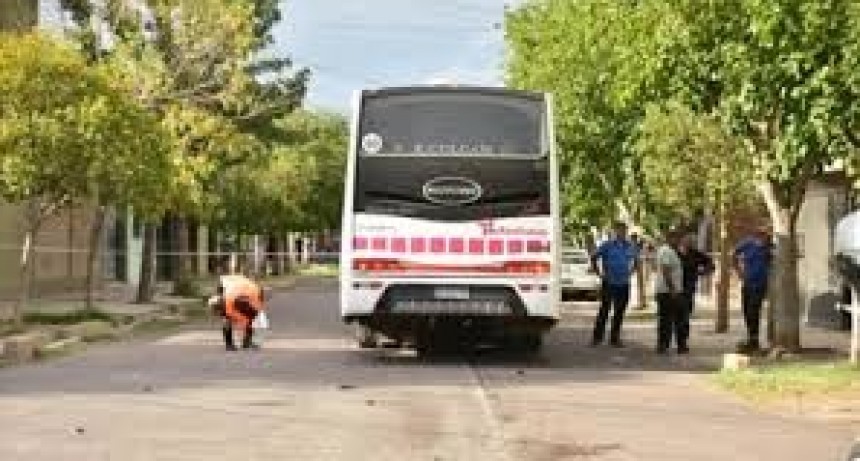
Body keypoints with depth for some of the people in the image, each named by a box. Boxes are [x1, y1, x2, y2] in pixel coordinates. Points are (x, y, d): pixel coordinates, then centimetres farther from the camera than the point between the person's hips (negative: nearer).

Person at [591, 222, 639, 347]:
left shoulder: (630, 247, 8)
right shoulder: (607, 245, -5)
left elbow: (636, 260, 25)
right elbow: (594, 258, 1)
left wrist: (630, 272, 13)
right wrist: (599, 273, -2)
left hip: (624, 284, 4)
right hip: (609, 283, -4)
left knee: (619, 312, 7)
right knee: (604, 310, -5)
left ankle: (615, 338, 15)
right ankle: (597, 337, 2)